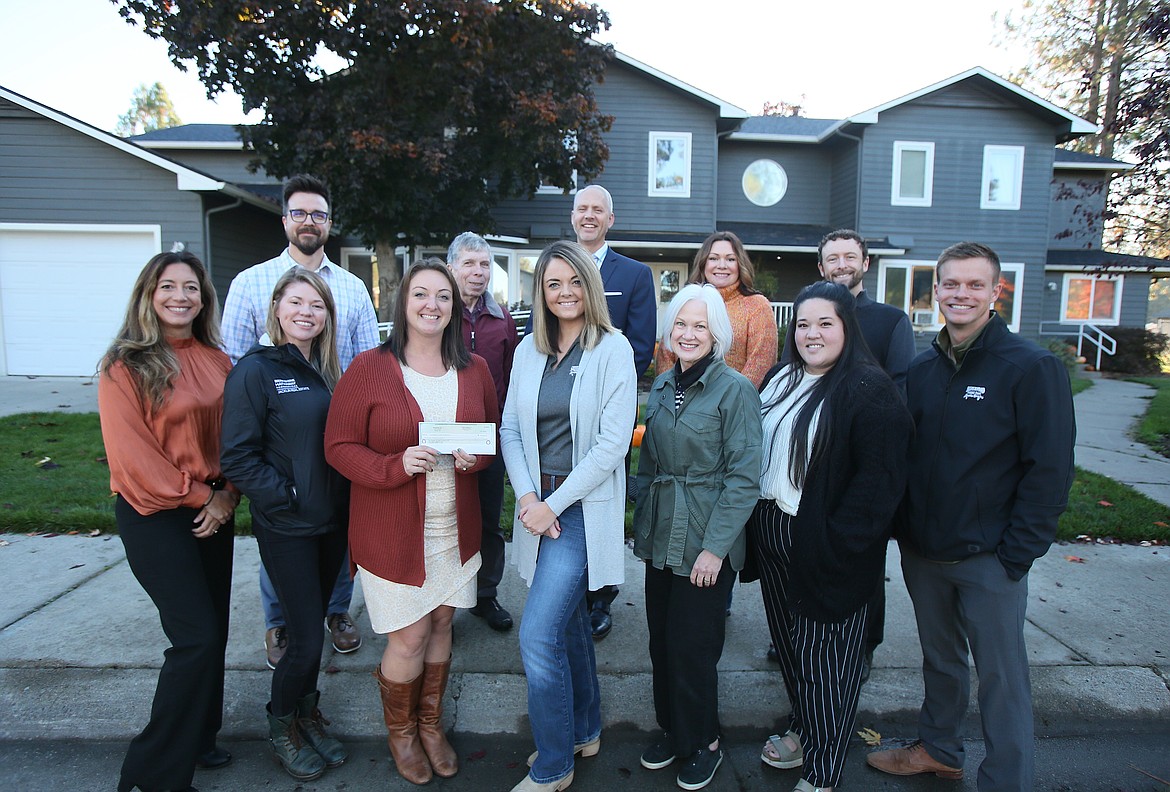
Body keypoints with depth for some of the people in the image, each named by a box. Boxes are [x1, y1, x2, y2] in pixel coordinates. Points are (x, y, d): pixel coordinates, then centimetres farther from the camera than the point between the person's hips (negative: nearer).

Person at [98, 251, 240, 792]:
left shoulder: (217, 363, 7)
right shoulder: (126, 365, -10)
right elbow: (131, 451, -13)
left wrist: (226, 496, -5)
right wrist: (194, 496, -11)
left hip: (212, 511, 6)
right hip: (155, 515, -6)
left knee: (212, 633, 12)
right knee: (197, 637, -8)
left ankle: (197, 738, 33)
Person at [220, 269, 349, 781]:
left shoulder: (326, 372, 7)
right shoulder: (255, 370, -11)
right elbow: (238, 456, -14)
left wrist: (344, 498, 2)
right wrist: (286, 497, -16)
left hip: (331, 521, 6)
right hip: (286, 526, -5)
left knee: (312, 628, 17)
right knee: (306, 638, 1)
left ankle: (307, 716, 38)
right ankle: (281, 727, 28)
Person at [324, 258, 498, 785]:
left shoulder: (474, 370, 3)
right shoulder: (368, 369, -9)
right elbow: (339, 446, -7)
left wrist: (475, 456, -11)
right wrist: (396, 466, -24)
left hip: (455, 526, 4)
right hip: (393, 530, -4)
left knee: (441, 623, 16)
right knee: (410, 636, 3)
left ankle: (430, 723, 40)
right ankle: (400, 731, 34)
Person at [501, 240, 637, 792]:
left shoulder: (613, 349, -8)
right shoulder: (529, 350, 7)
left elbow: (612, 443, -13)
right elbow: (510, 430, 6)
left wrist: (554, 504, -14)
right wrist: (527, 497, -8)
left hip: (584, 508, -5)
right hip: (538, 507, 6)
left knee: (538, 633, -9)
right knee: (567, 621, 19)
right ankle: (584, 731, 39)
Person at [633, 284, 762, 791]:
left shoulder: (734, 389, -11)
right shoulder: (662, 386, 7)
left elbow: (744, 478, -14)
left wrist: (714, 547, -16)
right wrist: (643, 522, 12)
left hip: (706, 540, -5)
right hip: (660, 535, 6)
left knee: (692, 645, 5)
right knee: (661, 639, 14)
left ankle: (703, 743, 29)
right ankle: (671, 728, 37)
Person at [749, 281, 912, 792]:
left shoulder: (869, 391, -14)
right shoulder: (783, 381, 10)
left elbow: (880, 477, -19)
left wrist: (836, 543, -21)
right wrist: (757, 525, 10)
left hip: (826, 551, -7)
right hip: (773, 535, 7)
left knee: (822, 654, 6)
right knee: (787, 640, 20)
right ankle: (802, 731, 42)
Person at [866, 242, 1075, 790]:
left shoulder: (1032, 368, -10)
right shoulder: (921, 369, 5)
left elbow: (1050, 470, -11)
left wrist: (1016, 554, -14)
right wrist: (901, 528, 3)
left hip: (988, 559, -5)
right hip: (921, 551, 5)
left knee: (1001, 678, 6)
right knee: (939, 659, 21)